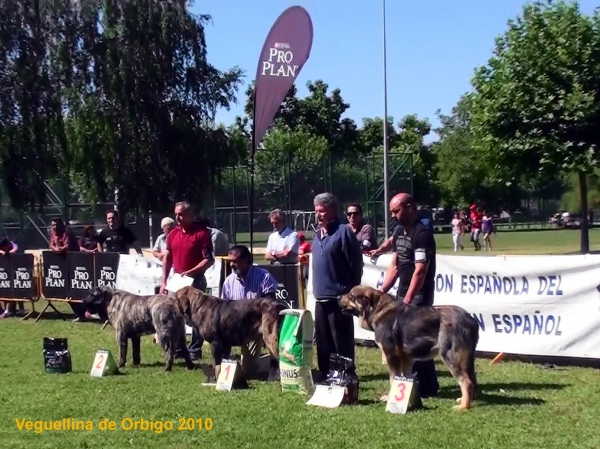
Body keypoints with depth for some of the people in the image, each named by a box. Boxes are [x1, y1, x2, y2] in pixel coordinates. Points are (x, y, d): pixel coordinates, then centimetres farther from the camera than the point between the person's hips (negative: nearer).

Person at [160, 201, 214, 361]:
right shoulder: (173, 234, 7)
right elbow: (167, 258, 12)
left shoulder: (202, 233, -12)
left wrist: (190, 272, -21)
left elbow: (209, 260, -15)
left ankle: (195, 350, 8)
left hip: (195, 280, -6)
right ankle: (179, 348, 20)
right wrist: (164, 281, 6)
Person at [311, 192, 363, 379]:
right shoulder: (317, 234, 14)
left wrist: (353, 292, -9)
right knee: (322, 340, 13)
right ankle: (326, 375, 23)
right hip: (321, 297, 8)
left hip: (339, 297, -8)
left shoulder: (343, 231, -11)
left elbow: (356, 264, -11)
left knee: (342, 341, -1)